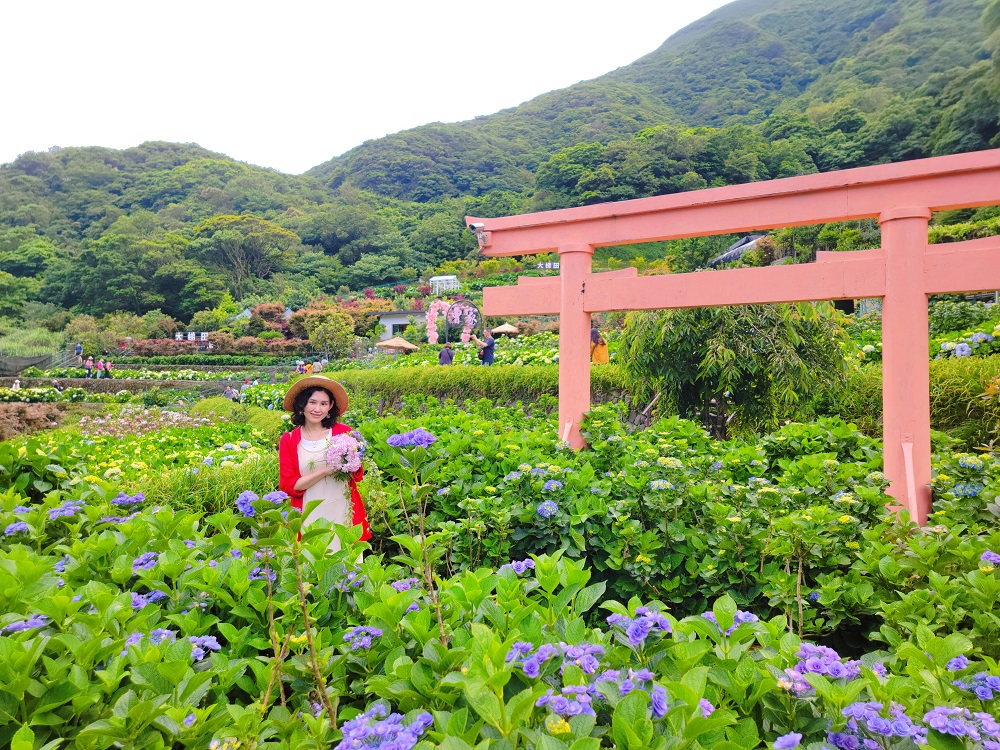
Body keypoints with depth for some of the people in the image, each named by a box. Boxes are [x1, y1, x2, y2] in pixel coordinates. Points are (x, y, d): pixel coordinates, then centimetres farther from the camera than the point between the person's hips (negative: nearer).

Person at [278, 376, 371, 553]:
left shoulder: (344, 432, 2)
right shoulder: (288, 440, 2)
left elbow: (358, 474, 7)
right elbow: (287, 485, -2)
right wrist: (324, 471, -14)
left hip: (344, 512, 0)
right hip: (310, 517, 0)